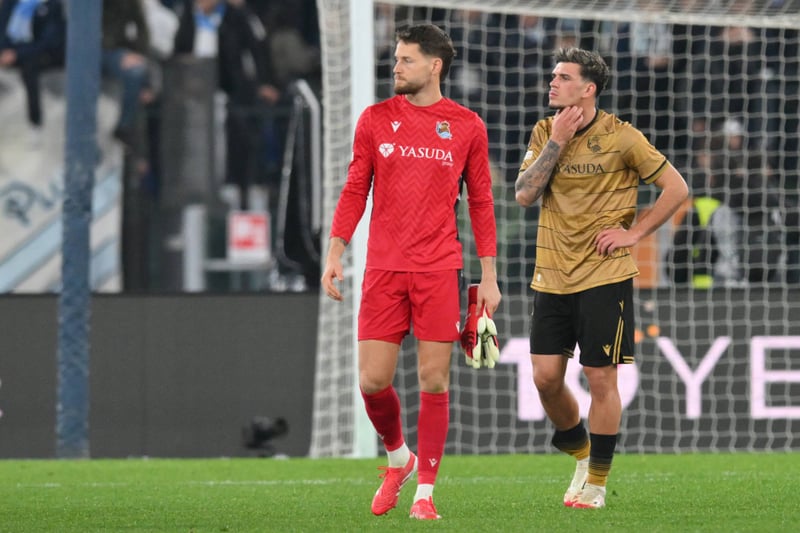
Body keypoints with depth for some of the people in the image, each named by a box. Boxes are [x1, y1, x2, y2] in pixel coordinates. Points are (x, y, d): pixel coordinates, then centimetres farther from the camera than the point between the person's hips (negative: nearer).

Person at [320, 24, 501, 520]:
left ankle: (425, 491, 7)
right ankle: (399, 457, 25)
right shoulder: (376, 119, 6)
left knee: (434, 381, -3)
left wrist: (489, 275, 4)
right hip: (383, 269, 1)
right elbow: (355, 191, 10)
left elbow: (481, 202, 7)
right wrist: (335, 252, -1)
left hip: (439, 270, -1)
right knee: (373, 380, -3)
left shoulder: (467, 126, 3)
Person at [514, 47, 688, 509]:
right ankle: (581, 455, 25)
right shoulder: (545, 133, 6)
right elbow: (525, 194, -5)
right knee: (546, 376, 1)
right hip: (552, 276, 4)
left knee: (601, 377, -2)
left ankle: (596, 483, 9)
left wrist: (634, 232, -8)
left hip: (605, 276, -4)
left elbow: (677, 188, -2)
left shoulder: (621, 137, -7)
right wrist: (556, 142, -11)